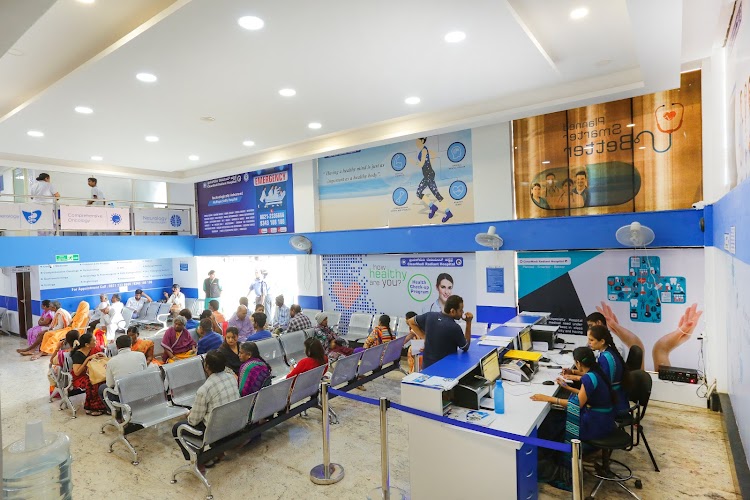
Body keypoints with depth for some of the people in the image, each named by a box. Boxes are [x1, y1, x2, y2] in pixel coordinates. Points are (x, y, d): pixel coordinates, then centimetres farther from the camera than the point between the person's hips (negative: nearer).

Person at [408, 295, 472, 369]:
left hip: (427, 365, 7)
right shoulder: (454, 327, -21)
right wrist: (469, 323, -5)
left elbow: (410, 321, 12)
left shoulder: (430, 316, -6)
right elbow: (466, 347, -1)